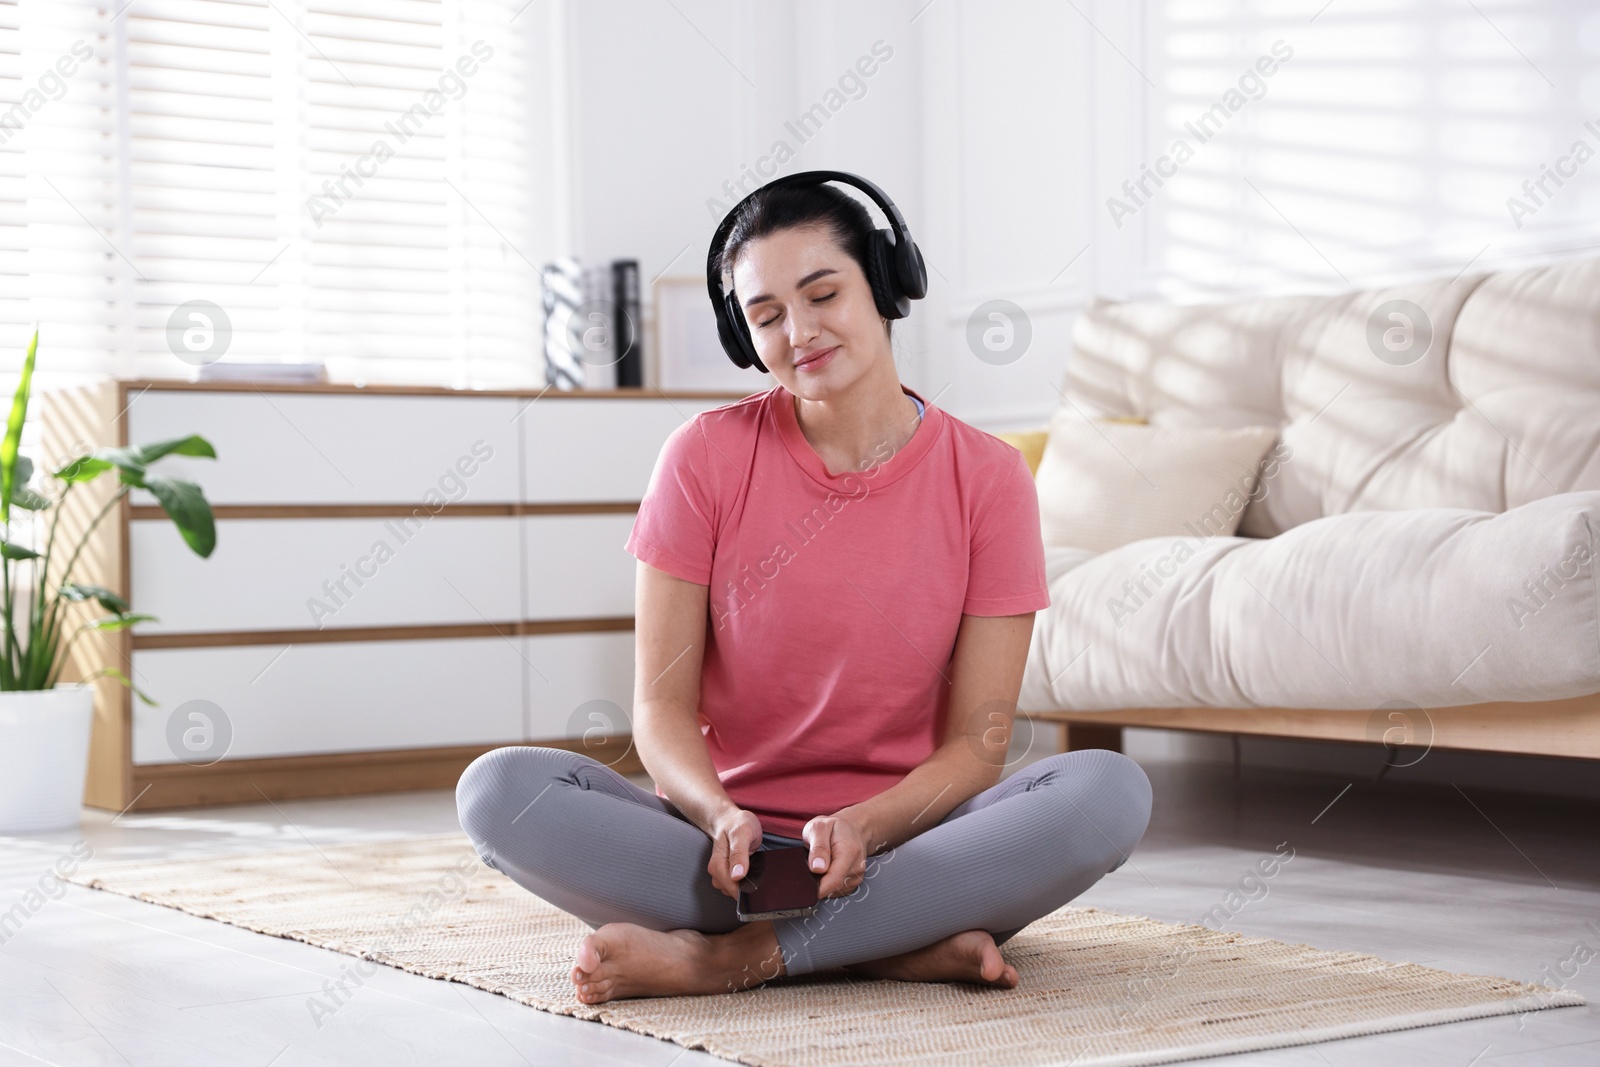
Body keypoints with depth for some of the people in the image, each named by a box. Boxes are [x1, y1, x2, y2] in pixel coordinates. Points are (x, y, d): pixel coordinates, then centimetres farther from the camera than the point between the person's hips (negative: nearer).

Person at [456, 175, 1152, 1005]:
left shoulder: (986, 476, -2)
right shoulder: (706, 456, 0)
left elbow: (977, 743, -5)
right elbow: (662, 703, -4)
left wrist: (864, 828, -24)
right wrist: (719, 816, -25)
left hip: (907, 839, 0)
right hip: (730, 839, 0)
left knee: (1110, 790, -29)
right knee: (499, 790, -26)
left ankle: (725, 956, -29)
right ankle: (903, 949, -28)